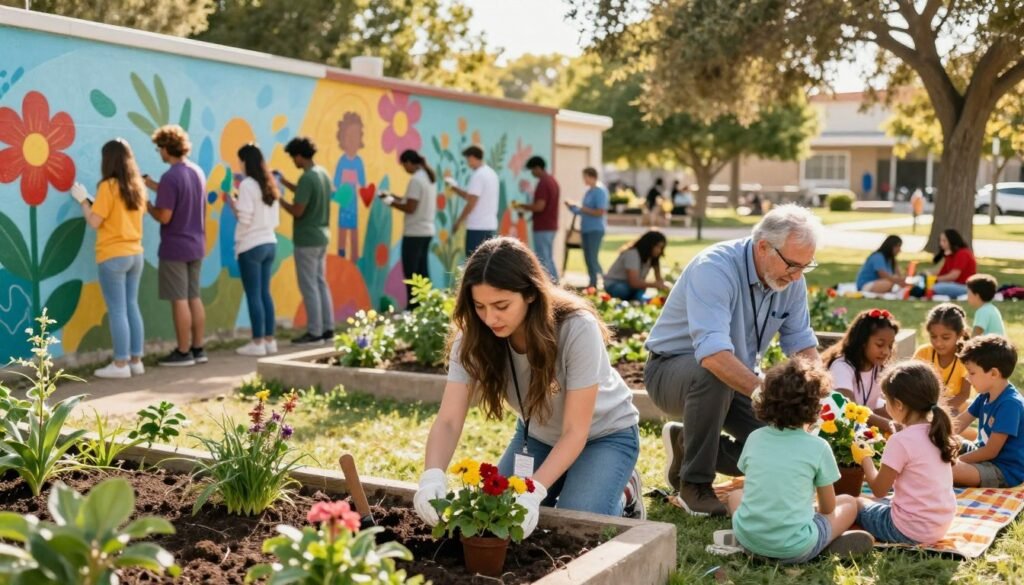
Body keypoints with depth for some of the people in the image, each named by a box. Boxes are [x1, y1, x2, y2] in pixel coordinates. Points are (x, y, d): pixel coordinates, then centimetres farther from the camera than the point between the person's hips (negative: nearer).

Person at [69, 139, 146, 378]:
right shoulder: (137, 186, 8)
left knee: (117, 310, -3)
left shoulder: (108, 186, -12)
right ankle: (136, 360, 13)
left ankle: (121, 364, -1)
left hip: (113, 256, -7)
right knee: (132, 307, 11)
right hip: (135, 254, 7)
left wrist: (82, 199, 2)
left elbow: (94, 222, -11)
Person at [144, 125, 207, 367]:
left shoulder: (170, 177, -18)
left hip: (175, 248, -8)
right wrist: (155, 186, 21)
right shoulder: (197, 172, 6)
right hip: (196, 245, 8)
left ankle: (183, 352, 4)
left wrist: (147, 204, -2)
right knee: (194, 297, 13)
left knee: (179, 300, -1)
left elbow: (164, 216, -19)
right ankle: (198, 349, 17)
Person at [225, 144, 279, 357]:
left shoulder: (247, 185, -12)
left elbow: (244, 219, -15)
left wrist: (232, 203, 0)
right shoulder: (270, 186, 11)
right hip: (270, 243, 7)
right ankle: (269, 340, 14)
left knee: (253, 294, -2)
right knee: (265, 292, 12)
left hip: (251, 246, -7)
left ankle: (258, 343, 0)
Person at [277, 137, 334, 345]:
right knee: (321, 283, 14)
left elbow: (297, 211, -20)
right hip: (321, 237, 9)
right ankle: (327, 329, 17)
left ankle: (314, 332, 2)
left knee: (309, 286, -2)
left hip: (306, 240, -9)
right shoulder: (322, 173, 8)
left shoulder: (307, 178, -20)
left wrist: (279, 199, -5)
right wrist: (286, 183, 22)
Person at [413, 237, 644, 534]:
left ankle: (624, 494, 9)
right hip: (538, 435, 4)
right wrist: (432, 475, -49)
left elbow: (575, 432, -30)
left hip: (603, 434, -4)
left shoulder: (578, 329, -35)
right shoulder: (474, 337, -23)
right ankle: (560, 486, 18)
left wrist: (534, 491, -45)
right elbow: (449, 420, -28)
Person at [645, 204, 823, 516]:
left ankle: (687, 443, 13)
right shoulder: (714, 268, -30)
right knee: (714, 376, -39)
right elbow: (714, 356, -43)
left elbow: (802, 345, -1)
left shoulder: (791, 280, -7)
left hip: (739, 377, 7)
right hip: (672, 368, -6)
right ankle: (695, 484, -19)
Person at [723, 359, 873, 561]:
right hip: (795, 549, -2)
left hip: (749, 538, 2)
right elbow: (828, 507, 4)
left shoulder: (754, 438, 4)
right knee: (848, 503, 21)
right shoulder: (818, 447, -6)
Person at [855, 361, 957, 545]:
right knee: (885, 503, 31)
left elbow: (879, 490, -11)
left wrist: (865, 459, 4)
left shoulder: (901, 441, -22)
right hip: (941, 525, 7)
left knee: (857, 504, 17)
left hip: (911, 530, -7)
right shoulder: (938, 432, 1)